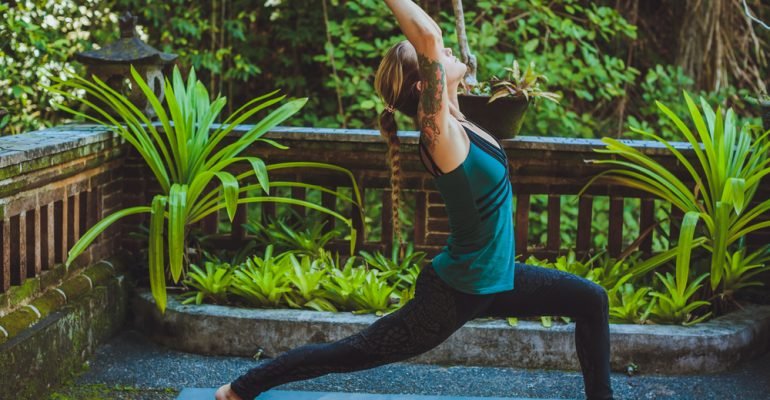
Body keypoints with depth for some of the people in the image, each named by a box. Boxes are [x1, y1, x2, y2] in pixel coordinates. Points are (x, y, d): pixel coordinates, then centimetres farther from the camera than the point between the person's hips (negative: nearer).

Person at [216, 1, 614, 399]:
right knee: (347, 354, 3)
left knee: (591, 300, 11)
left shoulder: (454, 124, -2)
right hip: (454, 292, -9)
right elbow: (428, 36, -38)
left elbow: (430, 37, 7)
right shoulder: (440, 134, -26)